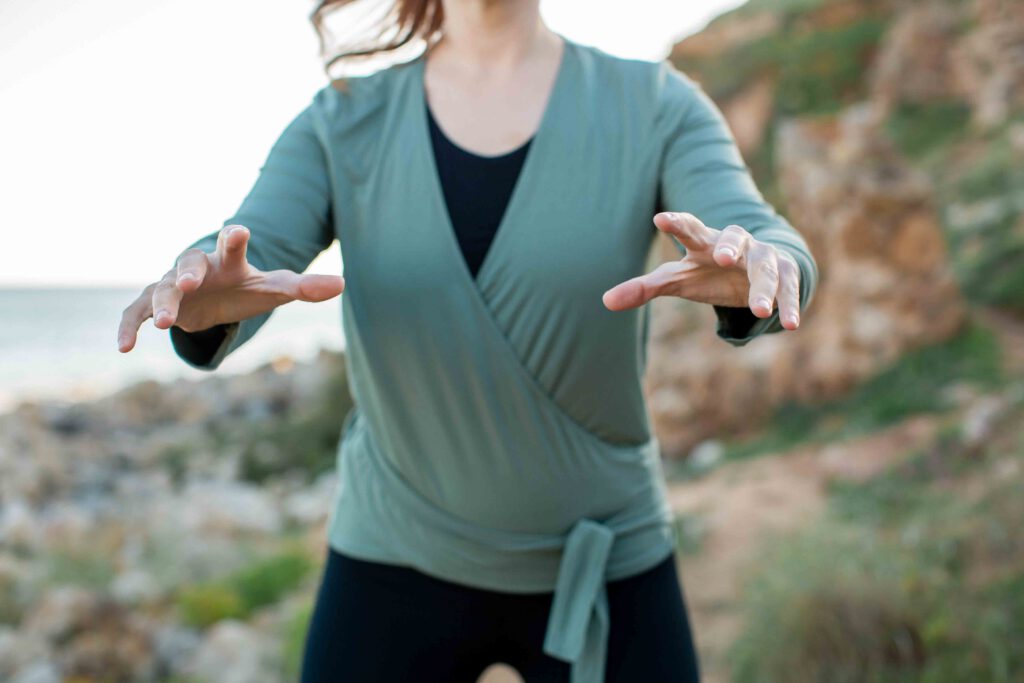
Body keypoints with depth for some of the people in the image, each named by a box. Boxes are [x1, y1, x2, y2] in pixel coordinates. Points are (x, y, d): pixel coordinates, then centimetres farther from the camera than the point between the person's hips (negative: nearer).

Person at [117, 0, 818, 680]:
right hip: (399, 560, 1)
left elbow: (775, 249, -21)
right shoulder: (343, 124, -3)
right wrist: (206, 299, -41)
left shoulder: (655, 106, -6)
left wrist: (754, 269, -45)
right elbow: (240, 268, -17)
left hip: (602, 568, 0)